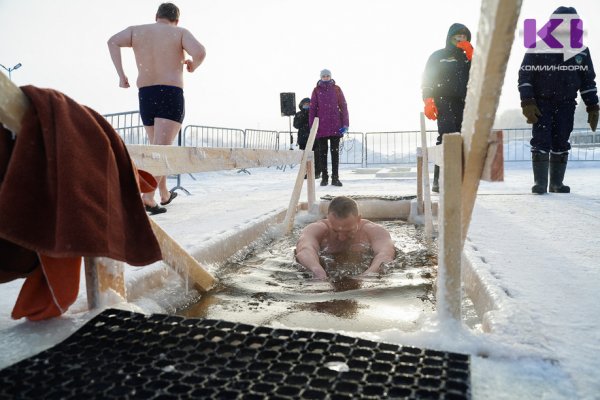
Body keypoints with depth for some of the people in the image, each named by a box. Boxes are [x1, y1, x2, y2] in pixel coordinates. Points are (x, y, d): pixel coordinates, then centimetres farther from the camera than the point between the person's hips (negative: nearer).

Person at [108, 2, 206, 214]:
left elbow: (113, 42, -4)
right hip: (171, 97, -4)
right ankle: (147, 197, -27)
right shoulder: (180, 32, 4)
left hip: (145, 98, 4)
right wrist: (193, 65, 6)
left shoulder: (136, 30, 13)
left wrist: (121, 75, -2)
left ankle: (165, 195, 29)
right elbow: (200, 52, -14)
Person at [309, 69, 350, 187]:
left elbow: (343, 106, 3)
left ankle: (335, 178, 8)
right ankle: (324, 177, 13)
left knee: (335, 152, 3)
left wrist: (345, 124, -4)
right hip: (321, 126, 0)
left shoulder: (336, 89, 5)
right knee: (323, 152, 5)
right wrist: (311, 126, -3)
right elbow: (312, 109, 3)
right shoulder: (316, 90, 4)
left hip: (335, 126, 0)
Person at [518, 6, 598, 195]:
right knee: (541, 141, -10)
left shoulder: (581, 51, 3)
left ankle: (557, 182, 12)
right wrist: (527, 103, -16)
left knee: (561, 143, 3)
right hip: (541, 103, -3)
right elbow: (524, 76, -6)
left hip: (566, 104, 3)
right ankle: (540, 182, -4)